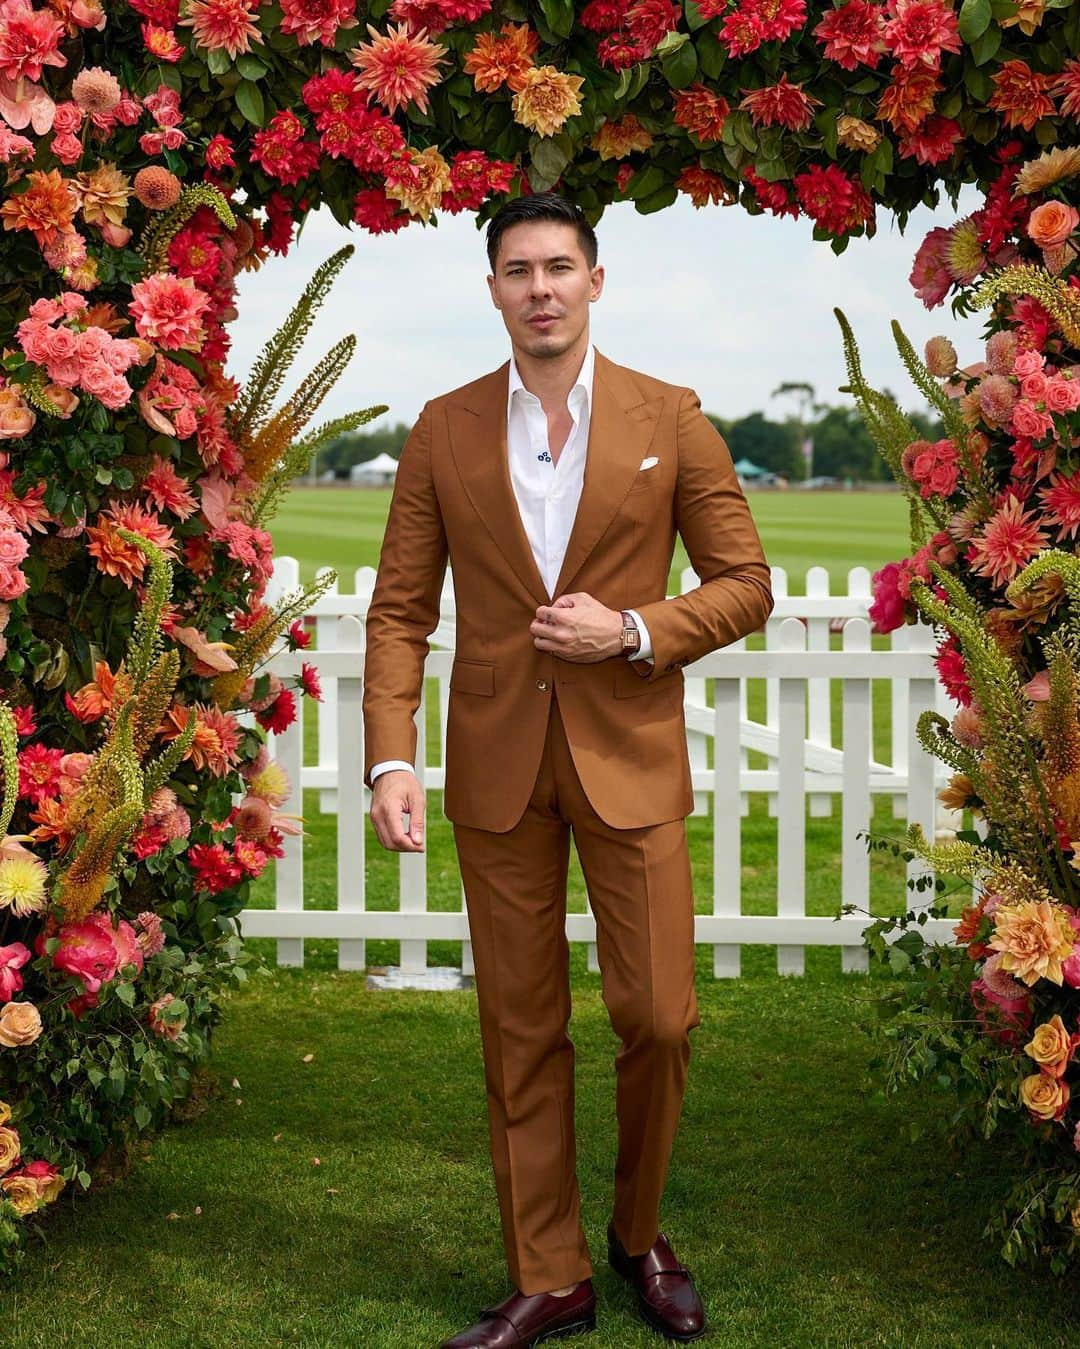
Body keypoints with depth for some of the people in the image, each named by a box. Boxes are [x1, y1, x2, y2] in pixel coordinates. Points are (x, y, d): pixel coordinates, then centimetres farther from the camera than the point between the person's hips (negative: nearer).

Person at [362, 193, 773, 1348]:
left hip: (630, 754, -1)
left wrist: (633, 631, -14)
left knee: (658, 1017, -1)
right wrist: (389, 759, -10)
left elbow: (745, 587, 2)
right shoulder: (443, 431, 3)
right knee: (520, 1034, 7)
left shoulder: (670, 420, 0)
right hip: (497, 763, 1)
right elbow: (401, 610, 2)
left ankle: (639, 1232, 26)